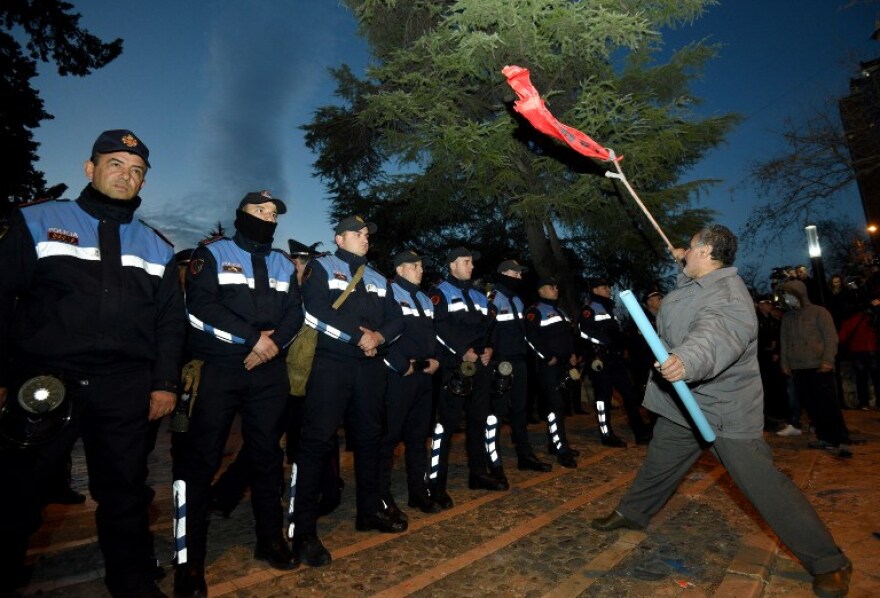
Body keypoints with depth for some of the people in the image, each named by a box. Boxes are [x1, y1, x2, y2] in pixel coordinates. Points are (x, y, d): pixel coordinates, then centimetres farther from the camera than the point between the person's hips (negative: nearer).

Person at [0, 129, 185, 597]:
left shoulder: (156, 247, 11)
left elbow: (170, 321, 10)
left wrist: (165, 383, 3)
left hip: (125, 392, 2)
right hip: (42, 383, -1)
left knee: (125, 494, 12)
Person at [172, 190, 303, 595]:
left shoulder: (284, 264, 16)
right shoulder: (212, 254, 3)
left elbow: (295, 312, 7)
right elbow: (201, 306, -12)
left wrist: (275, 342, -13)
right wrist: (252, 338, -17)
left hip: (269, 371, 4)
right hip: (217, 370, -4)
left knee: (266, 453, 11)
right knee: (201, 456, -1)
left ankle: (269, 538, 25)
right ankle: (190, 557, 11)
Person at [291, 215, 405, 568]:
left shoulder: (378, 280, 19)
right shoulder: (321, 268, 1)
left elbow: (396, 320, 12)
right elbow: (317, 314, -15)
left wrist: (379, 336, -9)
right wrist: (359, 336, -14)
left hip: (370, 366, 6)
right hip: (331, 364, -6)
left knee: (369, 437, 13)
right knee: (318, 439, -7)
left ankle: (370, 511, 28)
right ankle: (304, 531, 0)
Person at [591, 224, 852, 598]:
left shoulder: (728, 294, -25)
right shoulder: (696, 283, 7)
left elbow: (717, 338, -47)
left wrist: (687, 360, -64)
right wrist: (683, 262, 28)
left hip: (724, 409, -9)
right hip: (682, 402, 9)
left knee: (763, 485, -6)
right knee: (658, 463, 20)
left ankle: (828, 563, 12)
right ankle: (632, 513, 37)